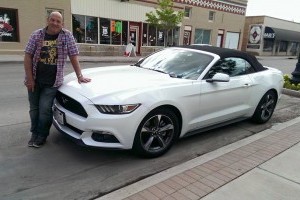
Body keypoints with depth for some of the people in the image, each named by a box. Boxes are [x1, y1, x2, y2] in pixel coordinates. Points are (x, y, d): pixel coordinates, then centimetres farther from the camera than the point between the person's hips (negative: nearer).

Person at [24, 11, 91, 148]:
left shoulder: (67, 36, -2)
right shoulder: (36, 35, 0)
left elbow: (73, 56, -2)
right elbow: (28, 56, 0)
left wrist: (79, 76, -7)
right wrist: (29, 78, -7)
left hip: (52, 82, -2)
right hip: (35, 80, 3)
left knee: (45, 109, -4)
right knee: (34, 108, 12)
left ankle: (42, 135, 18)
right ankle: (34, 133, 32)